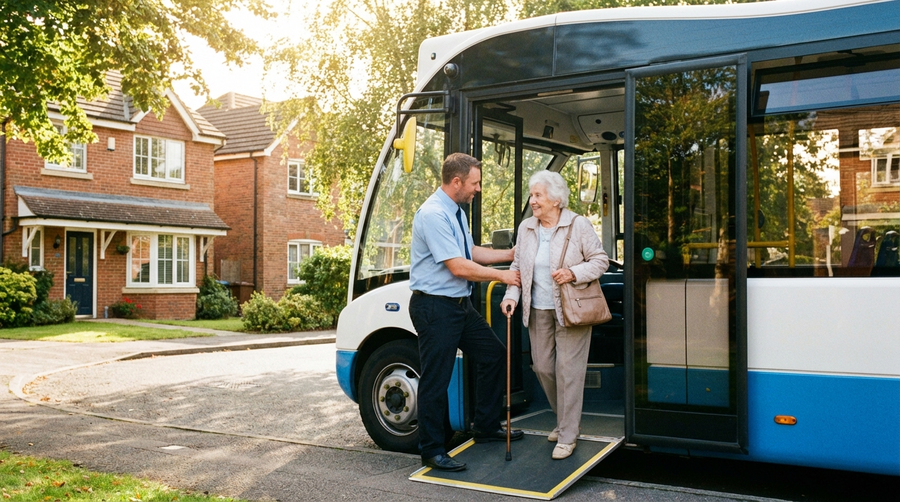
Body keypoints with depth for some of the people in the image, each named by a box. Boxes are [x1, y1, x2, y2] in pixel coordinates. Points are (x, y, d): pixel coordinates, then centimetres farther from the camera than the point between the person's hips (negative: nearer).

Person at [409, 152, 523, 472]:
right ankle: (432, 451, 13)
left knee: (494, 355, 16)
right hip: (434, 308, -10)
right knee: (436, 380, -2)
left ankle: (486, 428, 31)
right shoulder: (433, 214, -20)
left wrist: (512, 254, 16)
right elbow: (459, 267, -22)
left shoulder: (456, 212, 11)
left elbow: (471, 252, 22)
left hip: (461, 305, 10)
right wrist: (502, 275, -11)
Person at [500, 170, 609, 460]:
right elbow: (518, 266, 10)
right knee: (542, 366, 8)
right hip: (538, 310, 5)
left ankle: (567, 436, 7)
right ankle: (565, 418, 31)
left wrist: (574, 273, -20)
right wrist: (511, 295, -4)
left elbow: (601, 260, -4)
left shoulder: (579, 226, -7)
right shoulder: (526, 228, 6)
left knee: (568, 369, -4)